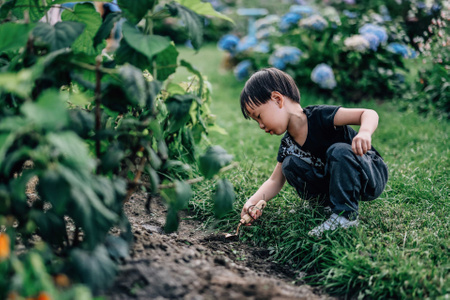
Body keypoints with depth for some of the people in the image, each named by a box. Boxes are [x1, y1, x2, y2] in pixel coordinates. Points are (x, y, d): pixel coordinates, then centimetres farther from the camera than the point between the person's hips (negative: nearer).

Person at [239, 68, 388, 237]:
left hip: (373, 176, -6)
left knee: (339, 151, -35)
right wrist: (254, 200, -15)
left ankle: (346, 214, -26)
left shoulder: (319, 116, -22)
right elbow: (275, 181, 2)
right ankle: (332, 205, -10)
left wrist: (364, 133, -49)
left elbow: (369, 114, -26)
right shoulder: (287, 145, -1)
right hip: (336, 184, 6)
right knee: (289, 165, -10)